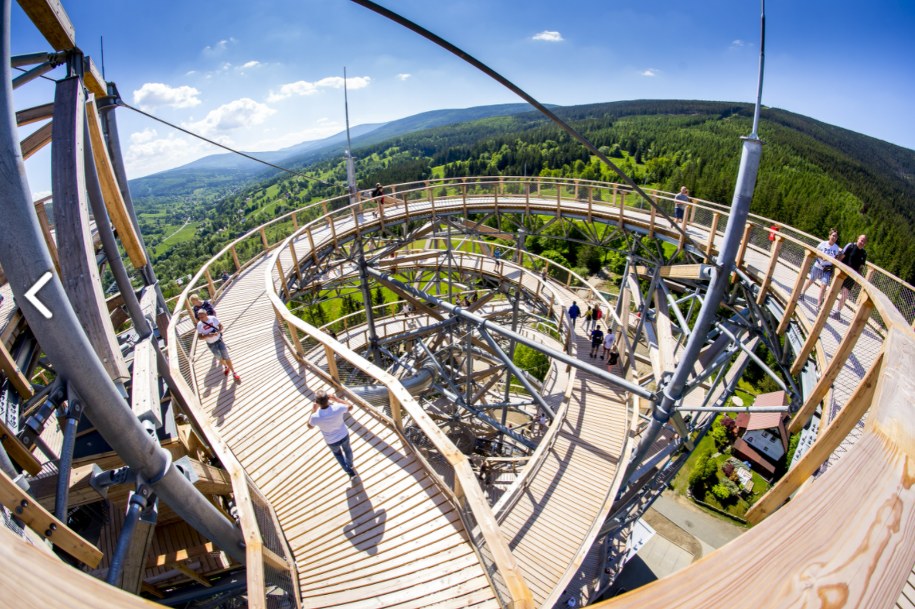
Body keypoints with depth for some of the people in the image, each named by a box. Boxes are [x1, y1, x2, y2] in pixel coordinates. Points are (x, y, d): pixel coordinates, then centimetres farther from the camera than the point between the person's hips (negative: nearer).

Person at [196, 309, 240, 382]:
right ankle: (226, 367, 44)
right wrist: (207, 335, -26)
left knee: (226, 357, 0)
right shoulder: (199, 325, -12)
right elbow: (200, 336, -7)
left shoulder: (213, 318, -15)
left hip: (219, 340, -1)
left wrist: (218, 332, -22)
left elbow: (221, 326, -2)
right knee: (220, 358, 14)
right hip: (211, 344, 1)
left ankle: (233, 373, 11)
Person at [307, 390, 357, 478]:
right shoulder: (338, 408, -34)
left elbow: (310, 426, -10)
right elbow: (350, 406, -10)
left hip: (332, 441, -1)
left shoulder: (315, 417, -36)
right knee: (347, 449, 34)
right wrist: (336, 399, -8)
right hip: (344, 436, 1)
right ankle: (350, 464, 63)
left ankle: (350, 471, 41)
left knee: (337, 452, 34)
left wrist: (313, 411, -5)